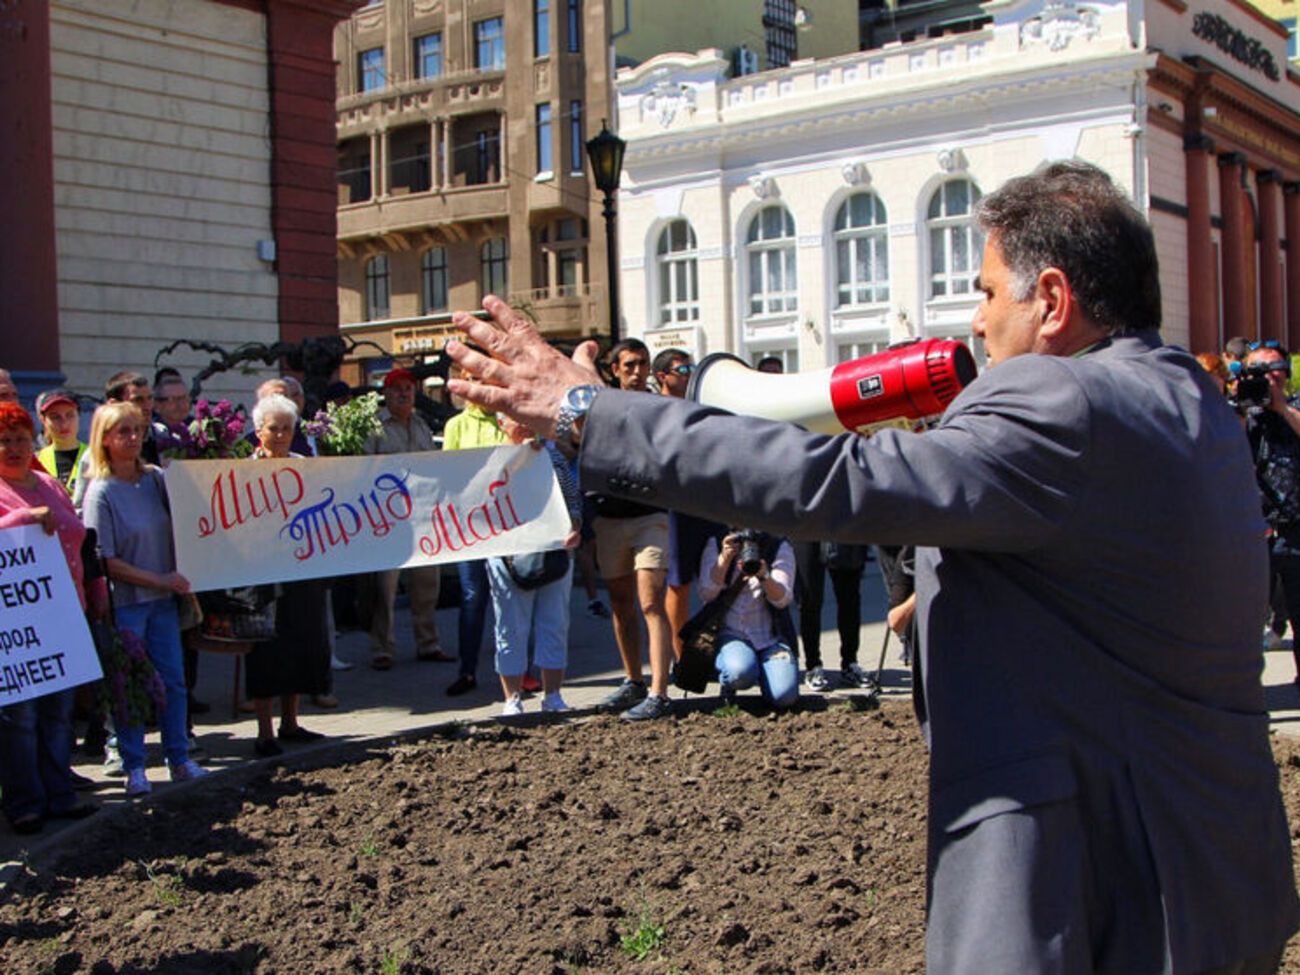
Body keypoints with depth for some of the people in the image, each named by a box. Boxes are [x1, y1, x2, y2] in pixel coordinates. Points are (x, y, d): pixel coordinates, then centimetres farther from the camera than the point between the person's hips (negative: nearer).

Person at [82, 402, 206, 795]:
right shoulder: (101, 492, -10)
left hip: (163, 599, 5)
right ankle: (134, 767, 14)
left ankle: (179, 758, 20)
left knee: (173, 678, 8)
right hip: (124, 602, -4)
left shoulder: (156, 479, 4)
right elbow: (106, 560, -12)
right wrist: (159, 580, -14)